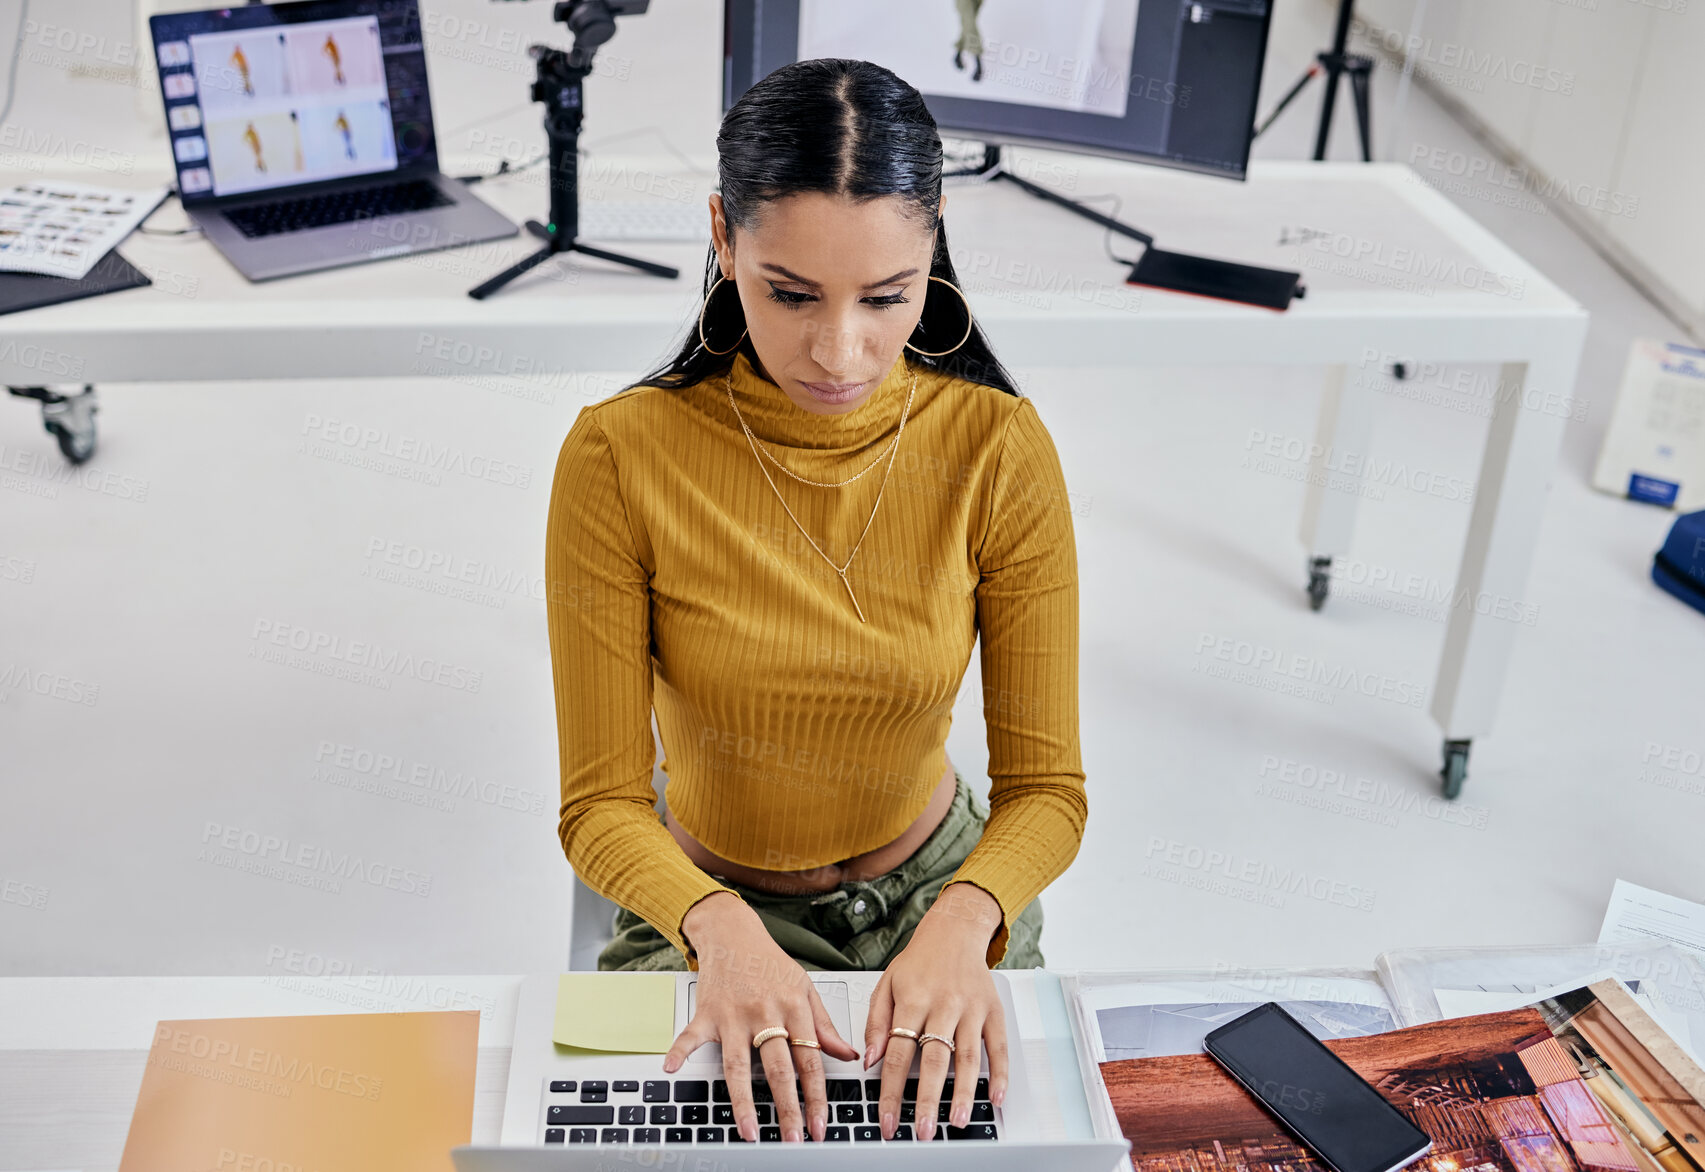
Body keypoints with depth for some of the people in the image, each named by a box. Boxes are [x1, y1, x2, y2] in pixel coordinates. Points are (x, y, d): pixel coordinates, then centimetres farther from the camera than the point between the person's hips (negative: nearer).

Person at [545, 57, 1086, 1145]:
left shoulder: (998, 450, -16)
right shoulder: (621, 457, -19)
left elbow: (1045, 787, -13)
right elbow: (603, 804, -16)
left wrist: (962, 922, -33)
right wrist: (723, 932, -35)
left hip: (941, 884, 2)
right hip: (708, 904, -1)